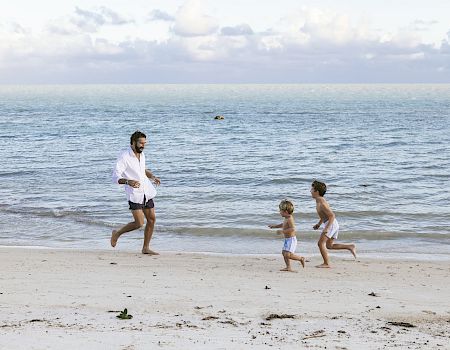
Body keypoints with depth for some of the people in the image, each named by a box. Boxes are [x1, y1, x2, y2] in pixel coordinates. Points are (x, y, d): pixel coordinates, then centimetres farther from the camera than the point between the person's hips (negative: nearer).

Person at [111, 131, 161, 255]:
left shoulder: (141, 155, 8)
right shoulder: (124, 157, -16)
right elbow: (115, 177, -21)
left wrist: (152, 176, 8)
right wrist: (128, 182, -40)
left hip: (146, 192, 7)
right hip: (134, 194, -7)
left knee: (152, 219, 4)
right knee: (139, 223, -10)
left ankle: (146, 248, 16)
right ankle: (117, 233, 15)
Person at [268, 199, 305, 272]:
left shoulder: (290, 219, -19)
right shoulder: (286, 219, 12)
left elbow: (292, 229, -30)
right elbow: (283, 225, 32)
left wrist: (282, 231, -28)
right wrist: (274, 226, 30)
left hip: (291, 239, -11)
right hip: (287, 239, 11)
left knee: (287, 255, -16)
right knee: (284, 252, 12)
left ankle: (301, 258, 0)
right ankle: (288, 267, 16)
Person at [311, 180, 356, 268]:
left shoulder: (321, 203, -19)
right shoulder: (319, 201, 12)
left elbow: (332, 216, -24)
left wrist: (326, 228, -29)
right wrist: (318, 224, 24)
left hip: (331, 224, -10)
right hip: (334, 224, 10)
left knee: (321, 243, -7)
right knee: (329, 245, 15)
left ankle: (326, 263, -5)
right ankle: (350, 247, 11)